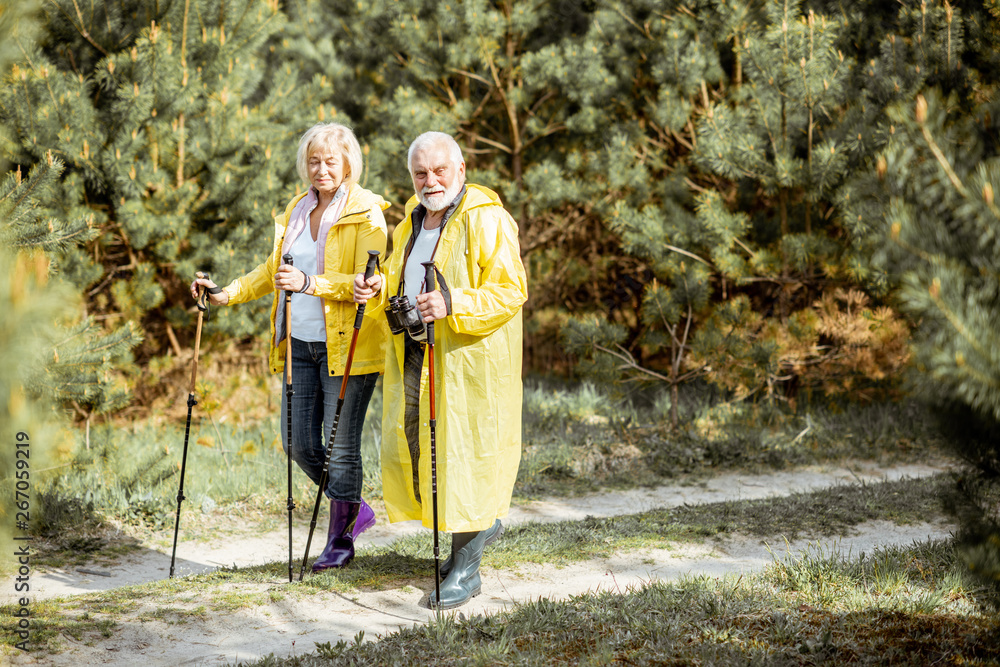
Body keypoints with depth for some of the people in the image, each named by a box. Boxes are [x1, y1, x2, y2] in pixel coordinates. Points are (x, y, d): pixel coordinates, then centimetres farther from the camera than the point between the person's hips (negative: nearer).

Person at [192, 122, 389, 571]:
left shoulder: (365, 213, -8)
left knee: (340, 445, -3)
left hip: (347, 348, -7)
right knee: (300, 444, 8)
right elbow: (274, 270, 25)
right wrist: (227, 294, 15)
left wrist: (309, 282, -29)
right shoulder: (296, 211, 14)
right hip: (301, 344, 7)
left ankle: (340, 538, 12)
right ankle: (355, 509, 28)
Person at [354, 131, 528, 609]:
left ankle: (465, 569, 5)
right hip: (413, 355, 8)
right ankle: (483, 522, 32)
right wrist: (377, 290, 4)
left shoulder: (486, 220, -11)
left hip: (466, 358, -8)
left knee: (460, 453, -5)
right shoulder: (412, 222, 16)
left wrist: (453, 304, -32)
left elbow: (510, 290, -18)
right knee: (407, 448, 9)